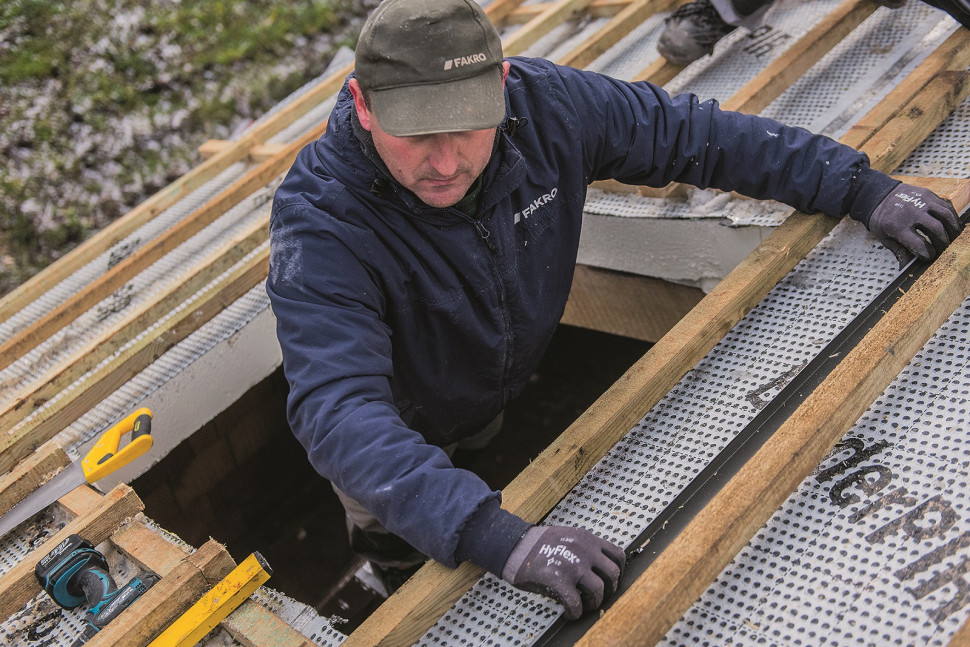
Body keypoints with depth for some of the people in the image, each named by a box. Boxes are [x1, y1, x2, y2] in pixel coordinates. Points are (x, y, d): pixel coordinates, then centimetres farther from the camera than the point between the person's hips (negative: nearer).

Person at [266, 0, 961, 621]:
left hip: (506, 393, 4)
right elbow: (341, 411, -53)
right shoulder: (320, 222, -42)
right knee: (406, 566, 23)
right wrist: (498, 537, -66)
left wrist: (864, 189, -19)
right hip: (396, 439, -3)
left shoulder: (544, 105, -29)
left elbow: (693, 133, -16)